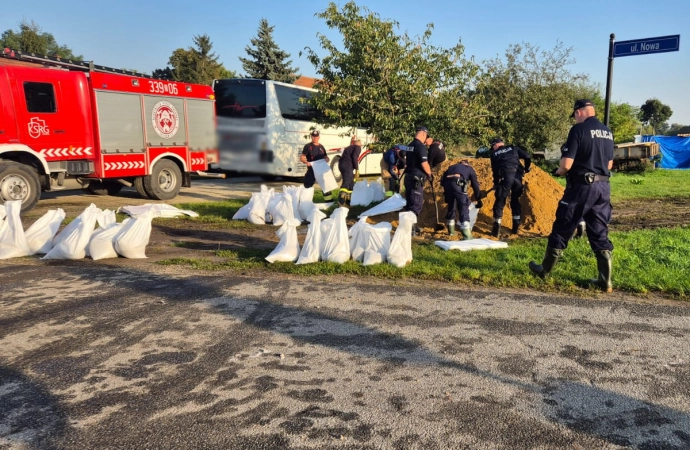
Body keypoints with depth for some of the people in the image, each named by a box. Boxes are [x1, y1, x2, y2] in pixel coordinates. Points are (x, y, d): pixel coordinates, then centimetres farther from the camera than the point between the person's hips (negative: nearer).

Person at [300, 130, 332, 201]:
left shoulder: (321, 147, 13)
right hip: (311, 170, -5)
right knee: (307, 186, -4)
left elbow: (325, 157, 22)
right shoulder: (308, 146, -3)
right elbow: (302, 157, -6)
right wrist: (306, 162, -26)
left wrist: (327, 159, -3)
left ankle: (328, 199, 21)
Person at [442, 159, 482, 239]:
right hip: (458, 184, -4)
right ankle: (467, 235, -17)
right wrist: (479, 200, 30)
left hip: (447, 183, 4)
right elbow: (475, 185, 23)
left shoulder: (452, 167, 38)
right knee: (464, 208, -4)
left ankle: (451, 230, 34)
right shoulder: (470, 169, 28)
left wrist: (447, 198, 39)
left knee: (451, 206, 23)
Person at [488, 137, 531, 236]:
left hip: (506, 177, -3)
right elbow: (527, 157, 10)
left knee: (499, 202, 4)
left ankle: (496, 230, -1)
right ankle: (516, 228, 20)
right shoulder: (513, 148, 19)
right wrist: (526, 168, 28)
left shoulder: (494, 154, 15)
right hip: (518, 177, 3)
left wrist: (496, 184, 21)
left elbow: (495, 170, 11)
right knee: (516, 201, 19)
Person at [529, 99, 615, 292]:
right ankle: (605, 281, 11)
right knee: (600, 234, 10)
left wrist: (559, 171, 4)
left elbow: (567, 164, -16)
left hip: (582, 187, -6)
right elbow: (609, 164, 19)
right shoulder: (608, 132, 12)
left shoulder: (579, 129, -11)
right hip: (603, 187, 7)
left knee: (562, 230, 7)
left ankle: (544, 270, 21)